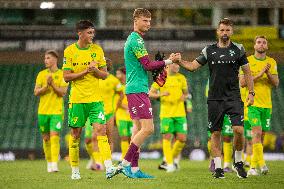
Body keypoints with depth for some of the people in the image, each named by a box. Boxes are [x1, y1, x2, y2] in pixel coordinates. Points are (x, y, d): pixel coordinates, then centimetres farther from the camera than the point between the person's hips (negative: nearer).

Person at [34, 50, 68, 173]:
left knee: (54, 136, -15)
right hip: (43, 111, 3)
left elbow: (62, 93, -7)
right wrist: (46, 85, -13)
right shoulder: (41, 74, 7)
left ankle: (54, 164, -20)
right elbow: (36, 92, 1)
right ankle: (49, 163, 22)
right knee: (46, 138, 9)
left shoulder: (62, 75, 0)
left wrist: (52, 84, -18)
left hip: (57, 111, -3)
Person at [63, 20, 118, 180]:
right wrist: (86, 71, -15)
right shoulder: (70, 51, -2)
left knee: (101, 130, -12)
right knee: (76, 134, 4)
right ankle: (75, 171, 16)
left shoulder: (97, 49, 6)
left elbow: (105, 75, 8)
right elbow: (66, 76, -5)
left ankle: (109, 168, -21)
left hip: (95, 99, 1)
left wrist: (95, 70, -13)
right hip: (77, 99, -1)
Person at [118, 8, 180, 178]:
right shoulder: (137, 40, -12)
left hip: (134, 89, 11)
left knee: (139, 128, 8)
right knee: (148, 128, -13)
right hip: (138, 90, -11)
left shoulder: (133, 39, 20)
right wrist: (169, 61, -10)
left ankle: (134, 169, 6)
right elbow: (148, 66, -16)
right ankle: (125, 163, -13)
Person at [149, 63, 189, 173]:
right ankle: (169, 164, -2)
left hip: (180, 113, 2)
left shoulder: (181, 78, 10)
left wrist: (184, 96, -4)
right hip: (166, 113, -2)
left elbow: (186, 93, 20)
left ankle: (173, 158, 19)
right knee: (167, 137, -7)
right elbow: (150, 94, 3)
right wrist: (161, 95, -16)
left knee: (182, 138, -4)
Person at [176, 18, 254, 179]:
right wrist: (179, 61, -11)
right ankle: (218, 168, 9)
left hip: (234, 97, -1)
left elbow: (247, 72, 8)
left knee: (239, 129, -14)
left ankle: (238, 162, 7)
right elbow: (193, 66, 6)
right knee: (216, 133, 1)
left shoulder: (238, 49, 4)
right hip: (215, 98, 1)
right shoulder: (209, 50, 7)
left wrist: (251, 93, 2)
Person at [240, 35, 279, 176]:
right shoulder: (247, 61, -1)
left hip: (267, 104, 4)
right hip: (253, 103, -4)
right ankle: (261, 164, -22)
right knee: (257, 132, -18)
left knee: (260, 135, 6)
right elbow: (242, 82, -8)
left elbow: (276, 83, 6)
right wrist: (259, 75, -16)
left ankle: (253, 166, 15)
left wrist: (268, 73, -12)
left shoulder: (272, 62, 11)